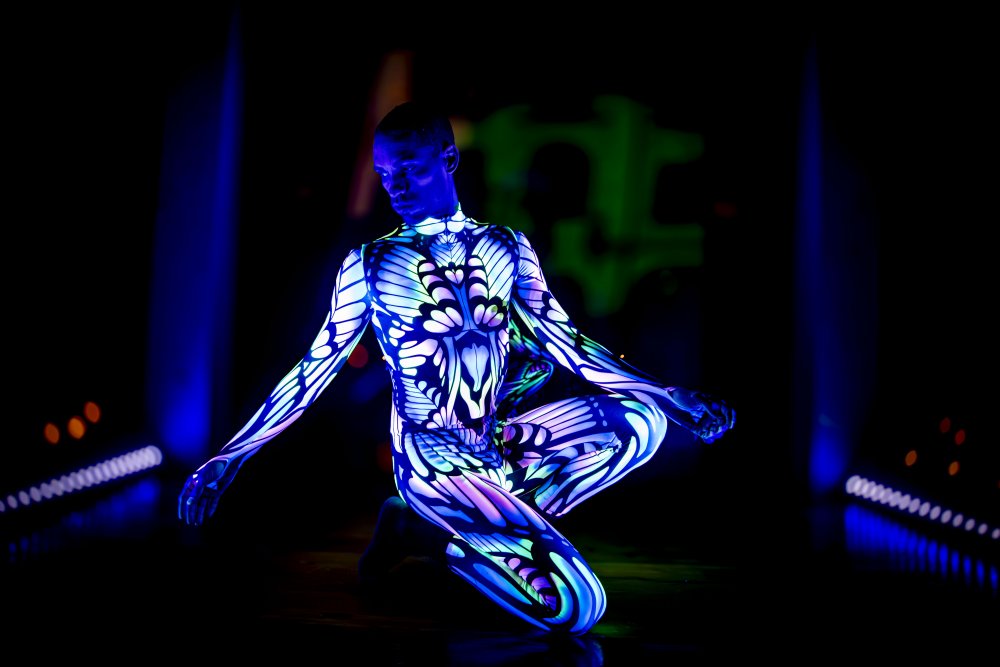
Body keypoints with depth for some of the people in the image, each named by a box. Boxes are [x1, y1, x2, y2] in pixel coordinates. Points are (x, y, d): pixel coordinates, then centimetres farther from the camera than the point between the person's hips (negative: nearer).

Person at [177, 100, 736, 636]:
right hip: (431, 453, -5)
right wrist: (228, 458, -1)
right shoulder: (370, 265, -2)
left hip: (503, 440, 5)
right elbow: (316, 371, 2)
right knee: (577, 607, -19)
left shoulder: (507, 247, 6)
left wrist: (671, 398, -4)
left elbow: (566, 346, 4)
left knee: (641, 419, -17)